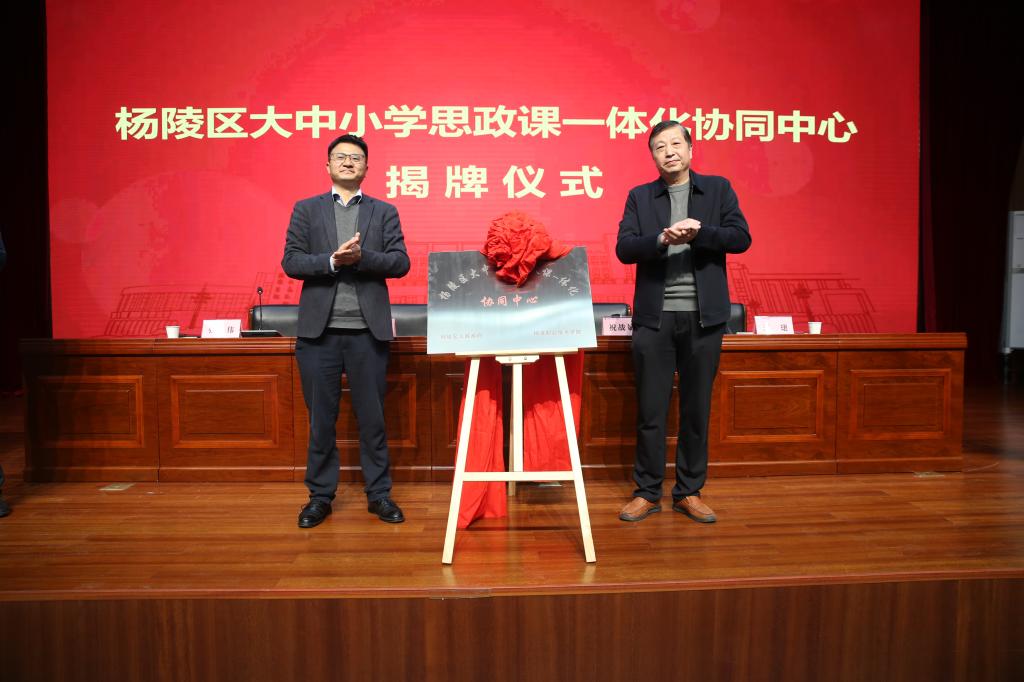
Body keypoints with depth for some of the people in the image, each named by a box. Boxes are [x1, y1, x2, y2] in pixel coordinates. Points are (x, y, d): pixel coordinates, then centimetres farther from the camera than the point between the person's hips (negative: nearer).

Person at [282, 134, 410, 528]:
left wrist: (361, 256, -17)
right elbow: (290, 261, 0)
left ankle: (378, 494, 18)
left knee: (372, 418, 6)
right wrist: (332, 260, -16)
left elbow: (400, 262, -1)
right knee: (320, 418, 8)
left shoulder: (384, 212, 10)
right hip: (319, 330, 1)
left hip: (367, 331, 0)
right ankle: (320, 496, 21)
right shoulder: (306, 210, 10)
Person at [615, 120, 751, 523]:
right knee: (651, 410, 3)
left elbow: (741, 238, -1)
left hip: (703, 317, 0)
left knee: (697, 409, 7)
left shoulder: (718, 189, 10)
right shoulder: (639, 197, 10)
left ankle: (689, 492, 20)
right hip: (654, 317, 0)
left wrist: (698, 232, -16)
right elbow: (624, 248, -2)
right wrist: (663, 238, -19)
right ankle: (647, 493, 15)